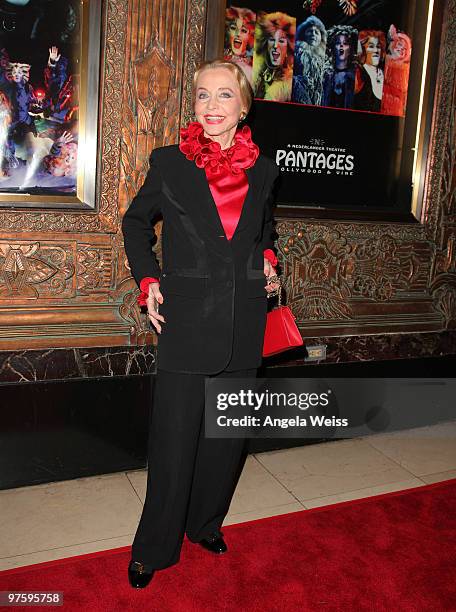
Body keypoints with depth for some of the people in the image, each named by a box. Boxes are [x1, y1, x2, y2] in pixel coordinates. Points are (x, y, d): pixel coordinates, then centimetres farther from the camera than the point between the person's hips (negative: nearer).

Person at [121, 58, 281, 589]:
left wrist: (268, 260, 5)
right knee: (174, 437, 3)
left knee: (228, 432, 15)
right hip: (186, 320, -3)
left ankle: (206, 522, 39)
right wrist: (147, 280, 0)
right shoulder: (169, 162, -2)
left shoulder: (263, 169, 6)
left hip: (243, 323, 4)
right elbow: (135, 222, 12)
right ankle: (154, 548, 25)